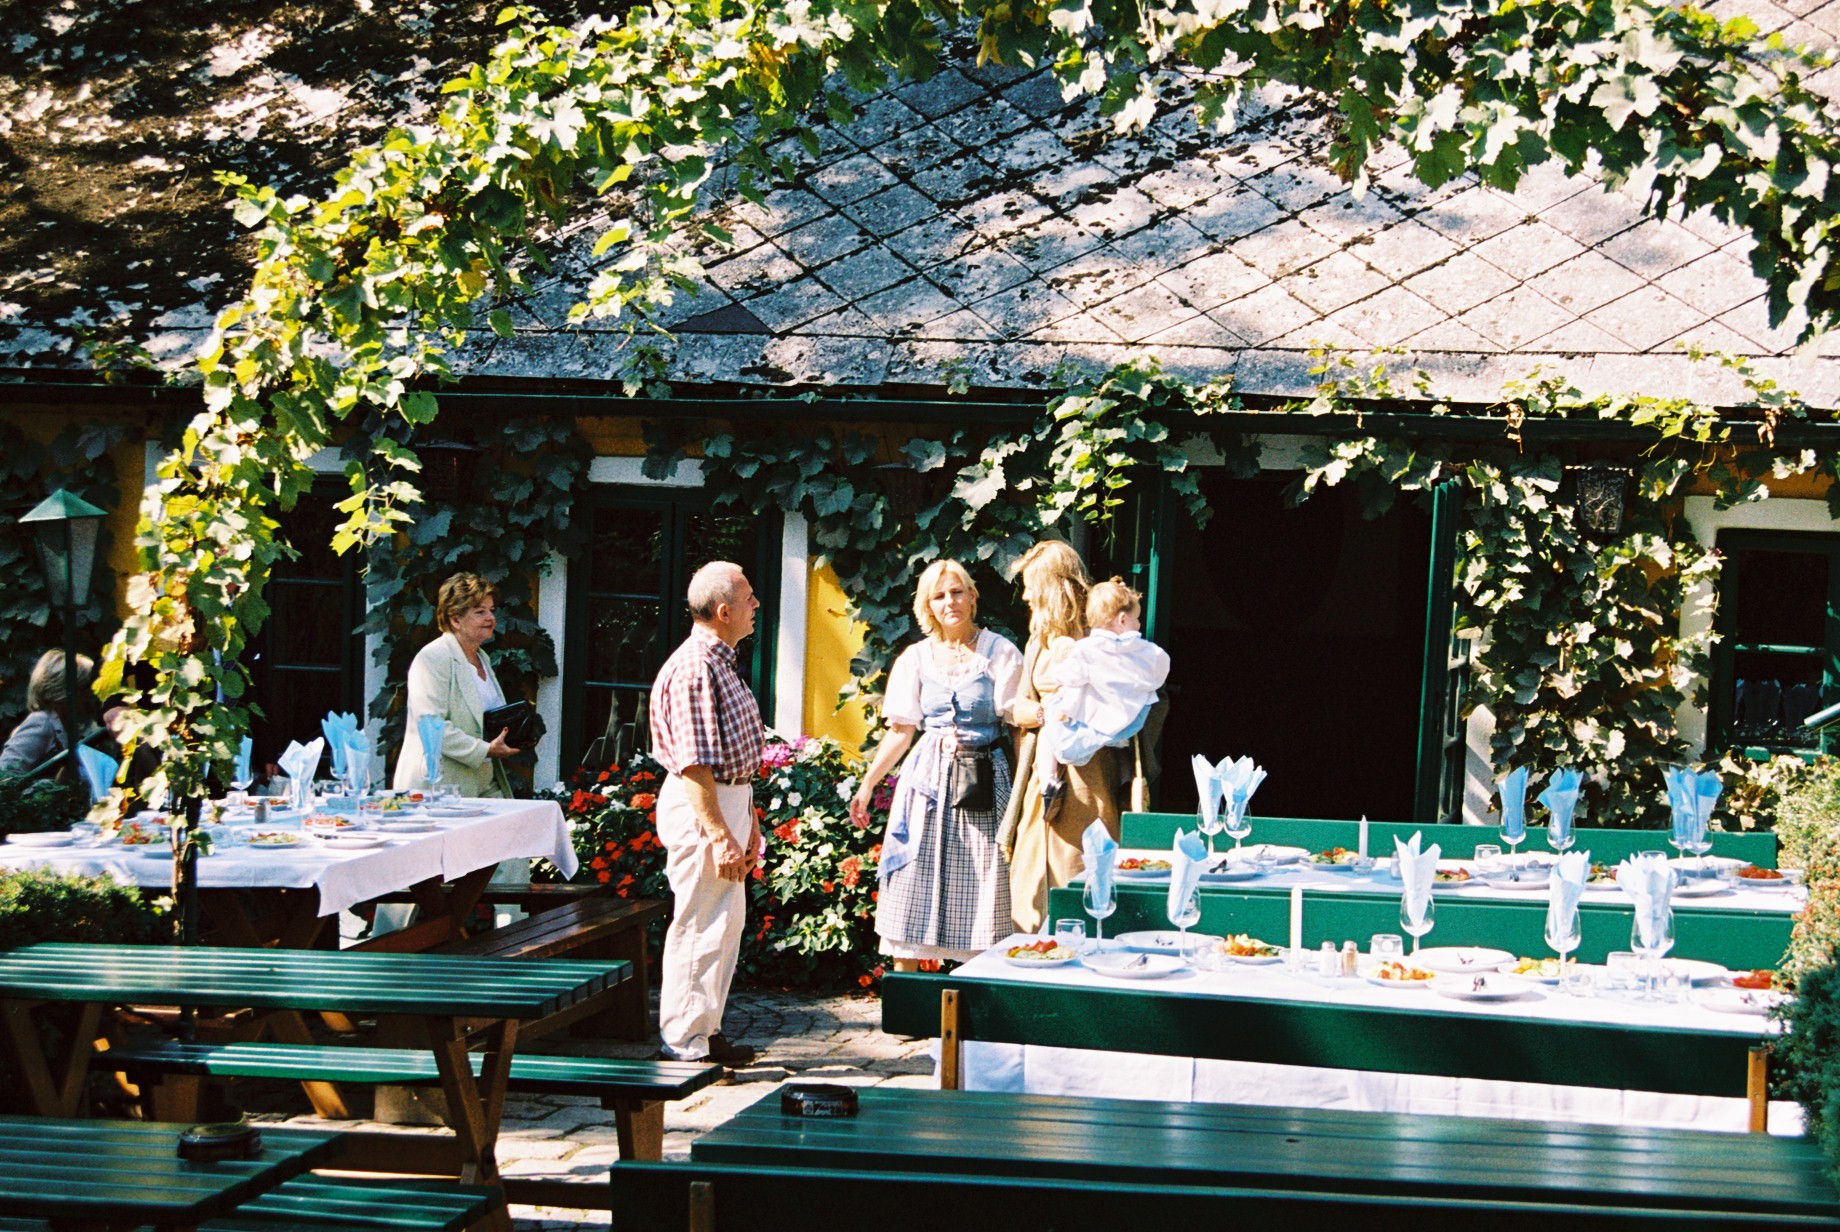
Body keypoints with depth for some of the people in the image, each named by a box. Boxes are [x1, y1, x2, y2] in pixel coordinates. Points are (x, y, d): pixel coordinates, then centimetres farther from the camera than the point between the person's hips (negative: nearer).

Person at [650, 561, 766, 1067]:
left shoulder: (721, 663, 15)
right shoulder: (693, 669, -19)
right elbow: (694, 763, -23)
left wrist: (748, 822, 21)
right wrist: (719, 834, -25)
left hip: (729, 799, 11)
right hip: (701, 808, -11)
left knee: (727, 920, 15)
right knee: (700, 925, -5)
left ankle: (705, 1031, 24)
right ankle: (685, 1043, 2)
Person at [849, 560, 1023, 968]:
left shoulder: (1000, 653, 2)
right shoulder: (916, 658, 10)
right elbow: (901, 730, 12)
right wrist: (867, 784, 8)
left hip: (982, 779, -2)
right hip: (927, 779, 3)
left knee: (977, 892, -3)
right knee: (911, 889, 0)